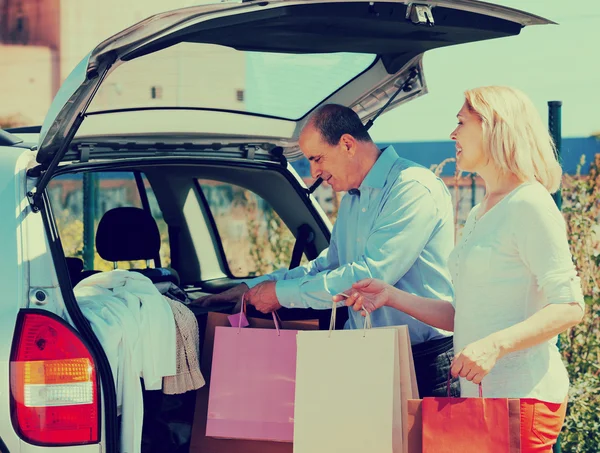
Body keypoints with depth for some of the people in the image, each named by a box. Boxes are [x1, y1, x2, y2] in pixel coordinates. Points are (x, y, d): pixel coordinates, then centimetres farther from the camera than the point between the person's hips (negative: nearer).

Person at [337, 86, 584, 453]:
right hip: (480, 394, 8)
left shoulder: (530, 205, -9)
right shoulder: (479, 216, 19)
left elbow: (569, 308, -16)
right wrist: (392, 296, 12)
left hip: (523, 392, -8)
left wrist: (495, 345, -27)